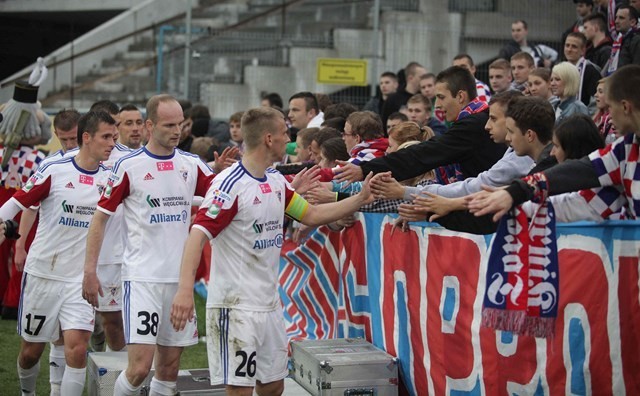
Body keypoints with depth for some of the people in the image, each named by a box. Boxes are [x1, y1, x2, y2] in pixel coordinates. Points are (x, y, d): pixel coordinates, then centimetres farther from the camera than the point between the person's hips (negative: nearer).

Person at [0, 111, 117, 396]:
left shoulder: (111, 177, -1)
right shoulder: (55, 170, -10)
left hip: (80, 278, 2)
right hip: (42, 273, -2)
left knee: (77, 348, -14)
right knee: (31, 350, 12)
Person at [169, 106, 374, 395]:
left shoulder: (277, 181, 10)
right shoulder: (230, 184, -16)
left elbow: (312, 215, 19)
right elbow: (198, 235, -23)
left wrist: (361, 198, 12)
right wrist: (185, 289, -35)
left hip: (270, 304, 8)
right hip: (235, 305, -8)